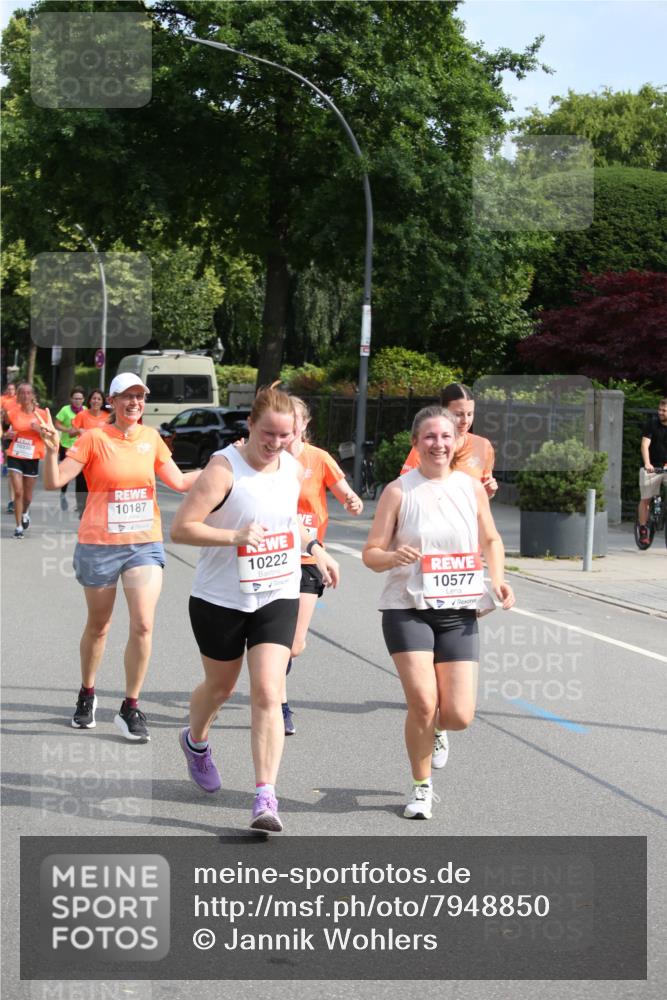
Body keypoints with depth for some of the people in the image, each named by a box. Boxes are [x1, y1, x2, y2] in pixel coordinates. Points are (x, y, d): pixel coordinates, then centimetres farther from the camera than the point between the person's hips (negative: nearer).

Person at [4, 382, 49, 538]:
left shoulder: (41, 414, -2)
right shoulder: (13, 412, -3)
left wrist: (39, 429, -16)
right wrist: (8, 434, -11)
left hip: (32, 458, 1)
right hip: (15, 456, -1)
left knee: (27, 495, 11)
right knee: (18, 492, -11)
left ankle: (25, 513, 44)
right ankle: (19, 526, -2)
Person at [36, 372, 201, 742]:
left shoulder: (151, 437, 5)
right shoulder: (94, 439, -7)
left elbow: (180, 482, 12)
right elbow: (55, 482, -11)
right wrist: (52, 450, -29)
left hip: (145, 545, 2)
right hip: (99, 546, -2)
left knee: (143, 625, -10)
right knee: (98, 626, 13)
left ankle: (130, 708, 4)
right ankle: (87, 695, 36)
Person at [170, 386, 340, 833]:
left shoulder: (294, 470, 2)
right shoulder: (224, 468, -17)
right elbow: (181, 528, -22)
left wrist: (314, 548, 13)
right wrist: (235, 536, -32)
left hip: (277, 598, 3)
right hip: (220, 599, -3)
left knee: (267, 693, -10)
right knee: (220, 685, 17)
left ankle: (266, 797, -10)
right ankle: (196, 741, 51)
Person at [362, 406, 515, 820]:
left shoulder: (472, 488, 4)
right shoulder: (399, 491, -4)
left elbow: (491, 540, 19)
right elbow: (371, 553, -3)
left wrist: (498, 578, 1)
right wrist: (393, 556, -25)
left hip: (459, 613, 3)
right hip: (408, 610, -2)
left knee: (459, 717, -5)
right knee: (423, 703, -15)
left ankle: (434, 727, 34)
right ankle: (422, 788, 10)